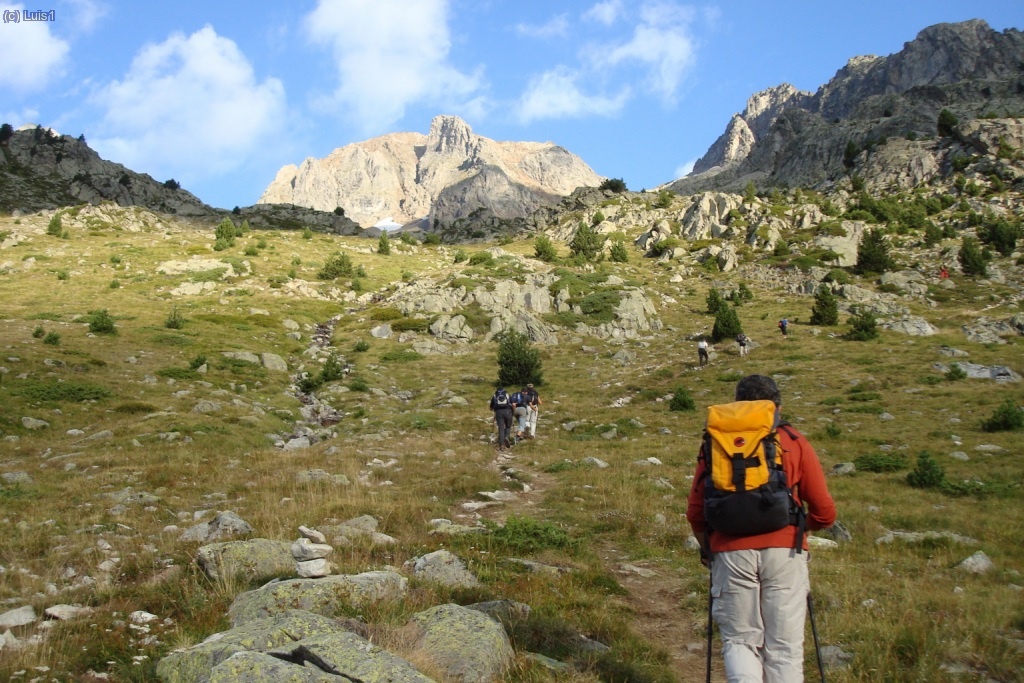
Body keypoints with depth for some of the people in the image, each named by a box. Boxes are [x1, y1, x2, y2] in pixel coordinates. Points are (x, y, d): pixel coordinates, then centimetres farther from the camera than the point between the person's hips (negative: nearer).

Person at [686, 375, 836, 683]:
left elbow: (695, 512, 8)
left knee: (739, 640, 13)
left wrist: (707, 547, 26)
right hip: (784, 552, 0)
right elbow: (824, 512, 6)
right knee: (784, 646, 8)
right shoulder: (794, 442, 8)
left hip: (731, 552, 1)